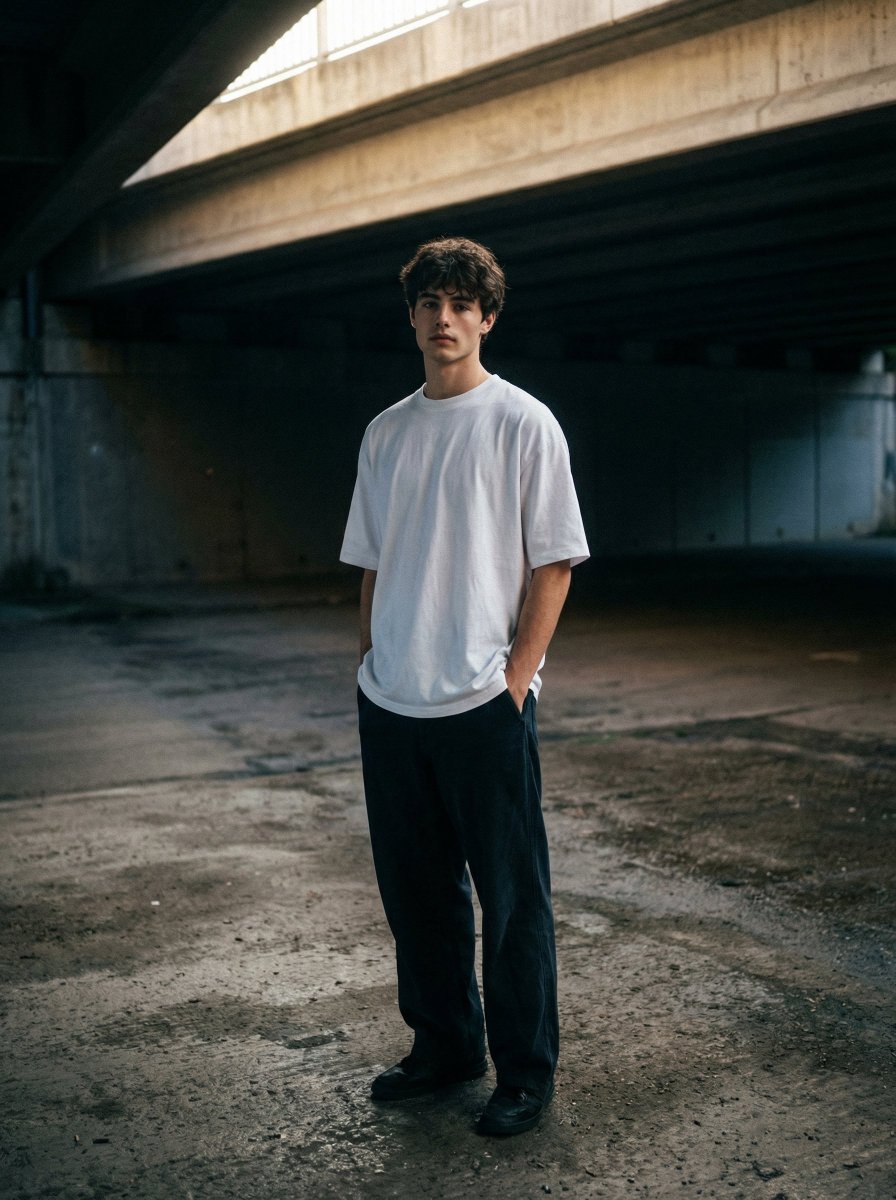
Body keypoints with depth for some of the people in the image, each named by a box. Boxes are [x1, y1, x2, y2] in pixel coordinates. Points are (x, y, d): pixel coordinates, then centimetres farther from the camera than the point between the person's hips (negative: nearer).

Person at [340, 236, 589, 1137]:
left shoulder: (523, 424, -3)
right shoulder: (385, 434, 12)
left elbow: (553, 565, -5)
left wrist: (515, 680, -11)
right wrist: (370, 666, 10)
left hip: (485, 702, -5)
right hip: (389, 704, 6)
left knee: (511, 895, 3)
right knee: (415, 887, 15)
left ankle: (525, 1072, 17)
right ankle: (445, 1046, 32)